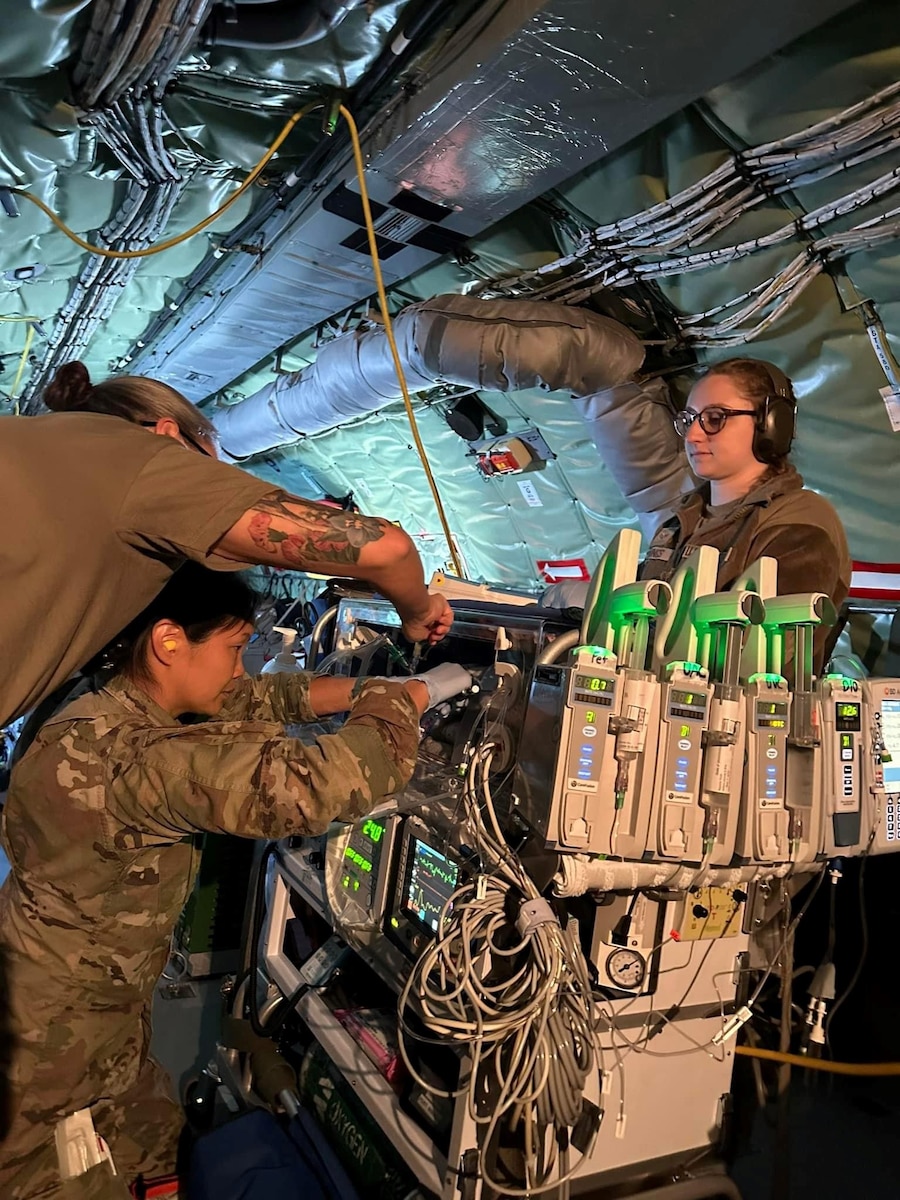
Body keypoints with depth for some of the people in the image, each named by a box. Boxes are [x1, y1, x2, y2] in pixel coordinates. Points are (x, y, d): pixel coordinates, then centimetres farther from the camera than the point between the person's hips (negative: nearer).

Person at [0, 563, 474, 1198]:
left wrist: (388, 689, -1)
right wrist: (407, 696, -22)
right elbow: (318, 786, -40)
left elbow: (264, 697, 5)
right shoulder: (127, 753, -34)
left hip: (97, 1012, 9)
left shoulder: (121, 710, -3)